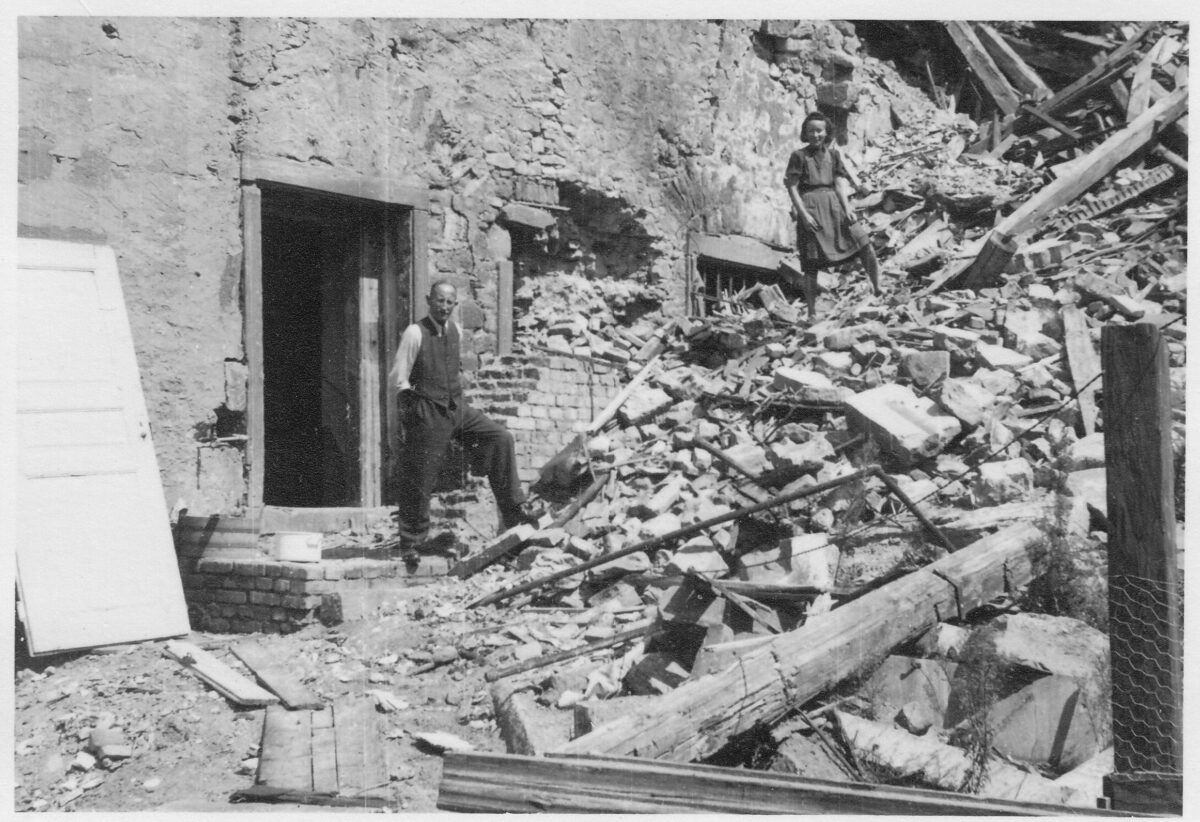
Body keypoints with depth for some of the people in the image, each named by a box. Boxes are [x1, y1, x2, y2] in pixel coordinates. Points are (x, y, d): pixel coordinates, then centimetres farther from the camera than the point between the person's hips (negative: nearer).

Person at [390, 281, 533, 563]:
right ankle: (409, 544, 13)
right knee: (419, 480, -1)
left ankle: (512, 513, -4)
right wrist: (411, 411, -7)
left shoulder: (455, 331, 8)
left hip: (457, 408, 6)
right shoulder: (415, 333, -12)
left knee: (500, 437, -8)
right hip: (428, 413, -6)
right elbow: (398, 379, -9)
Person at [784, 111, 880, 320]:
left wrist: (847, 208, -1)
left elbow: (837, 184, 13)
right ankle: (812, 313, 6)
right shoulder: (799, 156, -1)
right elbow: (792, 187, -5)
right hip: (810, 207, -4)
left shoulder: (832, 154, 12)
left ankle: (878, 291, 5)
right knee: (811, 264, -2)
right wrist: (803, 214, -14)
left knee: (865, 245, -7)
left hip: (833, 206, 4)